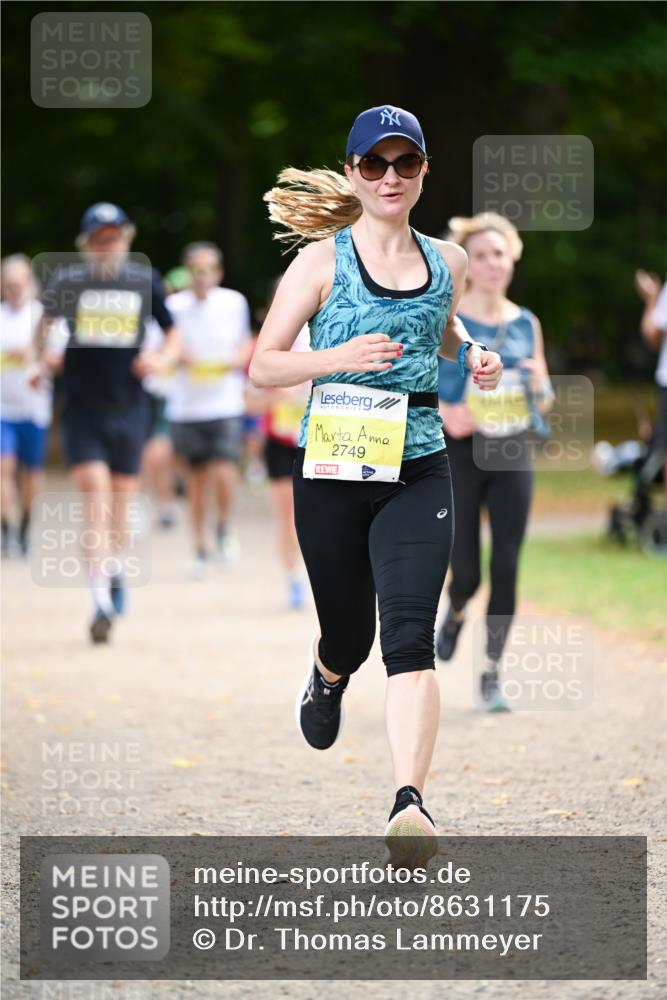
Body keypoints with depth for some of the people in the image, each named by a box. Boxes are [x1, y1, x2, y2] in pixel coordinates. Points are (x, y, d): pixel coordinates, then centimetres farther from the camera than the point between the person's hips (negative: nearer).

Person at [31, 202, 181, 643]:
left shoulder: (146, 280, 1)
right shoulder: (68, 280, 0)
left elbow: (174, 334, 11)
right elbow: (46, 321, 20)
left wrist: (164, 359, -8)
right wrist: (41, 361, 8)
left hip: (129, 408, 2)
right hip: (83, 408, -2)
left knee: (121, 503, 10)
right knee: (96, 498, -14)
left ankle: (114, 568, 40)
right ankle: (102, 601, -16)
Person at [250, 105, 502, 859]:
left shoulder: (444, 261, 8)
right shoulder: (323, 260, -3)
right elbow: (262, 367, -4)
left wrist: (472, 355, 8)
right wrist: (338, 358, -21)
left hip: (416, 471, 1)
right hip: (332, 470, -1)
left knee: (410, 638, -15)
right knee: (348, 637, 13)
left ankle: (410, 804, -24)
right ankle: (326, 680, 51)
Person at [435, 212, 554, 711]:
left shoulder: (526, 324, 6)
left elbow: (545, 402, 14)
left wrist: (539, 385, -9)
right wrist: (443, 414, -22)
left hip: (514, 455, 3)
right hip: (460, 455, -3)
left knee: (506, 569, -4)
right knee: (467, 572, 0)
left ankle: (492, 673, 8)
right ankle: (456, 614, 36)